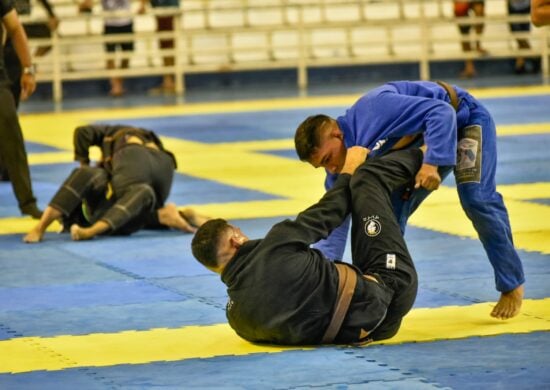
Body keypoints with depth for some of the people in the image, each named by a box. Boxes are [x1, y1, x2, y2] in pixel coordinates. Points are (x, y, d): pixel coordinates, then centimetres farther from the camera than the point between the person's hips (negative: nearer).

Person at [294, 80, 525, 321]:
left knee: (476, 200, -19)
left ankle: (512, 286, -3)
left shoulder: (375, 109, -38)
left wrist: (432, 163, -48)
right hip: (422, 142, 7)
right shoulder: (340, 172, -13)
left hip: (463, 118, -7)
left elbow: (441, 112, -39)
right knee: (392, 213, -4)